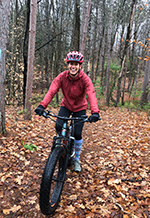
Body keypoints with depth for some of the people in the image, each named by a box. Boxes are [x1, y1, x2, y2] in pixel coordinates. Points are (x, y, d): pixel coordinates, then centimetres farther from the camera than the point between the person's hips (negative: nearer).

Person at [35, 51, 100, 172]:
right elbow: (51, 91, -29)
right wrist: (42, 105, -45)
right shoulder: (62, 77, -19)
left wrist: (95, 112, -54)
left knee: (77, 134, -6)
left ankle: (77, 160, 18)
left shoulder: (85, 79, -23)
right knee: (58, 127, -20)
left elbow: (91, 95, -37)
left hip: (80, 108, -1)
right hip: (66, 105, 2)